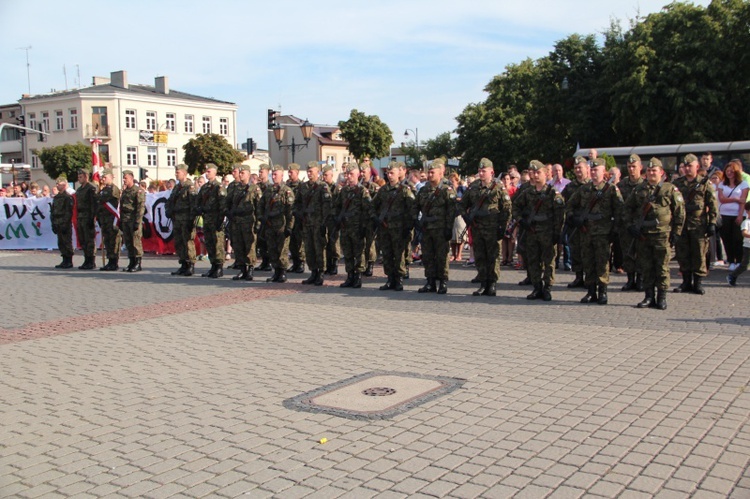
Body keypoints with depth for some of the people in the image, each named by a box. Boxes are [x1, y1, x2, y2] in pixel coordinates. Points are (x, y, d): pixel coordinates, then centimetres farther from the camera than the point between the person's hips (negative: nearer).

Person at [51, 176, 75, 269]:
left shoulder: (68, 197, -8)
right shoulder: (56, 197, 17)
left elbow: (69, 212, -14)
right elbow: (52, 211, 19)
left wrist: (65, 224, -18)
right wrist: (53, 223, 12)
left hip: (65, 224, -8)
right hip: (58, 224, 8)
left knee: (67, 242, -5)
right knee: (60, 242, 9)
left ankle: (69, 262, -1)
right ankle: (65, 260, 16)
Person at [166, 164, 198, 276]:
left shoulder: (190, 186, -7)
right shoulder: (176, 187, 19)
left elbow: (194, 204, -14)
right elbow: (170, 202, 24)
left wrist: (191, 220, -18)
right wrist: (170, 212, 10)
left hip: (186, 220, -9)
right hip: (177, 219, 9)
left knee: (188, 242, -8)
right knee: (178, 243, 9)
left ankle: (191, 266, -3)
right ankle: (183, 265, 17)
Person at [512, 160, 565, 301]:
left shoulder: (553, 193, -3)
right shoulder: (527, 193, 10)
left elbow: (560, 214, -7)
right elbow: (516, 206, 20)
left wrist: (557, 232, -12)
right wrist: (521, 220, 4)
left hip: (547, 232, -5)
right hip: (531, 232, 5)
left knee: (548, 261, 0)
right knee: (532, 261, 7)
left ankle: (547, 288, 7)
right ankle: (537, 288, 16)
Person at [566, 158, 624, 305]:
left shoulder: (611, 189, -1)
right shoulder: (584, 189, 12)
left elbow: (619, 210, -4)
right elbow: (570, 205, 21)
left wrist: (614, 230, -9)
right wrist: (572, 218, 4)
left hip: (603, 233, -5)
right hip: (586, 232, 5)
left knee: (602, 263, -3)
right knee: (588, 263, 7)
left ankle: (602, 292, 5)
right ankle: (591, 292, 15)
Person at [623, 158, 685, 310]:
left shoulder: (670, 189, 2)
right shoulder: (639, 190, 11)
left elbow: (680, 211, 2)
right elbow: (627, 209, 17)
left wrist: (676, 232, -3)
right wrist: (630, 226, 4)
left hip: (662, 234, -3)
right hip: (642, 235, 3)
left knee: (662, 267, 0)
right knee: (646, 267, 7)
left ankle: (662, 298, 7)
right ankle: (649, 297, 15)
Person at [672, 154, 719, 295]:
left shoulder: (705, 183, 3)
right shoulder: (677, 183, 11)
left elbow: (713, 205, 1)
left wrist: (712, 223, -6)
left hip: (699, 224, -3)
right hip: (681, 223, 3)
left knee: (699, 254, 1)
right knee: (682, 254, 5)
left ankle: (698, 282, 10)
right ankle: (686, 282, 15)